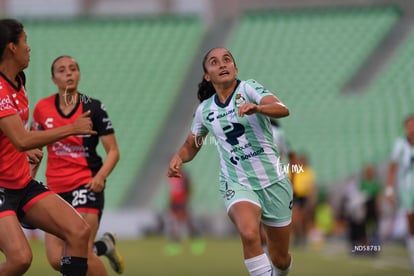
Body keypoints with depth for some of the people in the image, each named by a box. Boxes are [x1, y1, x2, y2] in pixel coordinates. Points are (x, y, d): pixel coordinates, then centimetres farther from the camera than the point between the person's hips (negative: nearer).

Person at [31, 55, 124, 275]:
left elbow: (113, 151, -3)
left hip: (87, 184, -4)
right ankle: (103, 246, 23)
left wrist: (101, 176, -20)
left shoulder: (93, 108, -4)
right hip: (55, 188, 4)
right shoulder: (42, 108, 3)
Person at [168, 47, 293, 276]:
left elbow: (282, 109, -23)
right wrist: (178, 158, -2)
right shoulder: (204, 110, 5)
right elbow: (191, 145, 21)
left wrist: (257, 108, -43)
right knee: (249, 233, -34)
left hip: (273, 182, 0)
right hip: (237, 185, 0)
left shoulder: (248, 88, -5)